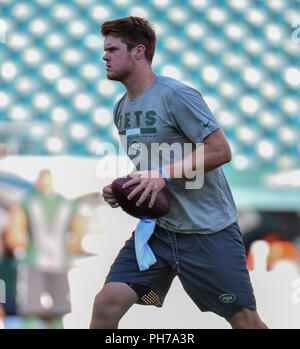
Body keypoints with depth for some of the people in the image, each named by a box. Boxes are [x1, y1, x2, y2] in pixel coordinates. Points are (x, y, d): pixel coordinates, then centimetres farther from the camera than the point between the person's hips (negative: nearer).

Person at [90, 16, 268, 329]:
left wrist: (163, 174, -24)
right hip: (157, 229, 6)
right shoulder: (122, 109, 11)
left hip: (208, 231, -6)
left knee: (245, 321, -1)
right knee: (106, 303, -9)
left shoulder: (175, 95, -14)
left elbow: (220, 150, -19)